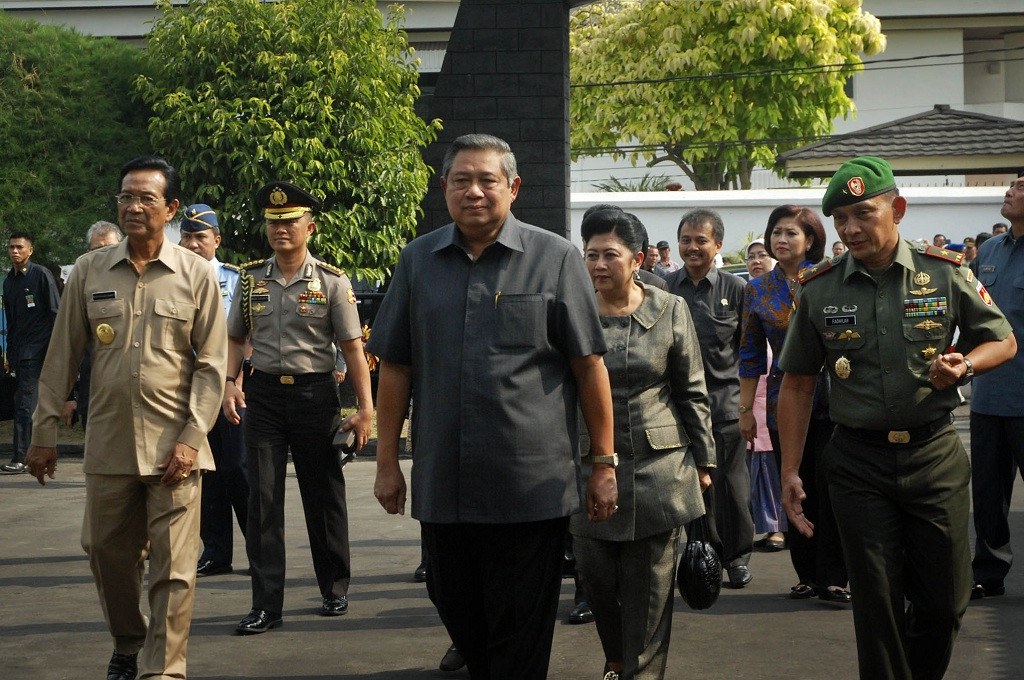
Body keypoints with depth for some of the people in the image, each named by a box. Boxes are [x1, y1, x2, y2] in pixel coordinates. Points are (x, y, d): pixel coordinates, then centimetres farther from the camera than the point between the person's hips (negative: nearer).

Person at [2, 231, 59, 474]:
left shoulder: (41, 275, -4)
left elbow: (55, 314, -6)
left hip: (36, 351, -8)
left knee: (25, 403, -13)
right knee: (27, 406, 9)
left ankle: (20, 459, -15)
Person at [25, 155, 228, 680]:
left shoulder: (195, 274, 0)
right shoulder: (89, 271, 6)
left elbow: (211, 364, 0)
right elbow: (62, 356, 9)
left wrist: (192, 437, -9)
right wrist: (45, 432, 7)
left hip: (173, 444, -3)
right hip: (108, 441, 3)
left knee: (172, 566, -4)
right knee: (107, 552, 12)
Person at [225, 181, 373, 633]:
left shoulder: (332, 282, -3)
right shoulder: (250, 278, 6)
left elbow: (352, 347, -3)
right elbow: (235, 338, 13)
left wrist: (365, 409, -8)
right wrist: (230, 383, -5)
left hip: (315, 393, -2)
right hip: (264, 393, 2)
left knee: (324, 495, 8)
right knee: (262, 498, -2)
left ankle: (335, 590, 25)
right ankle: (266, 605, 2)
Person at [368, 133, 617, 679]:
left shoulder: (556, 259, -1)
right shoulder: (418, 260, 8)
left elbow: (589, 367, -1)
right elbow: (395, 367, 10)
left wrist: (604, 463, -3)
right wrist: (387, 461, 7)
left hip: (531, 486, -3)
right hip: (441, 485, 4)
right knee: (457, 613, 15)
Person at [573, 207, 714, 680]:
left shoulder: (670, 311, 0)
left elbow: (692, 392, 5)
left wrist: (703, 461, 4)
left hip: (659, 467, -1)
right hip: (591, 464, 1)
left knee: (650, 585, 2)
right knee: (596, 578, 6)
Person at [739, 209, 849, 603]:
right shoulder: (757, 290, 7)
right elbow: (751, 354, 10)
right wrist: (745, 409, 7)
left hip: (829, 400, -2)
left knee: (829, 489, -3)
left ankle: (833, 578, 5)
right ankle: (807, 575, 17)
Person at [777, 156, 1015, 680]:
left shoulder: (946, 273, -2)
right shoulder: (819, 290, 0)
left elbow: (1002, 341, 9)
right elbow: (797, 386, 6)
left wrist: (963, 365, -13)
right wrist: (790, 472, 0)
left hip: (935, 454, 0)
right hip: (859, 463, 0)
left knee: (946, 600, 7)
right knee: (877, 603, 3)